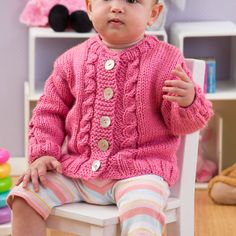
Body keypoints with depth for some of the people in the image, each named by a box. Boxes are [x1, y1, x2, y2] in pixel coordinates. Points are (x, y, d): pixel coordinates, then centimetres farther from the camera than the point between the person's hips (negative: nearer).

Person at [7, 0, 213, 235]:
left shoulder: (166, 60, -4)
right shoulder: (73, 60, 3)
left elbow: (178, 123, -3)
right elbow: (50, 110, 13)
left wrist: (188, 101, -25)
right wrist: (42, 154, 1)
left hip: (138, 169, -4)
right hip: (76, 167, 4)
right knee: (25, 195, -10)